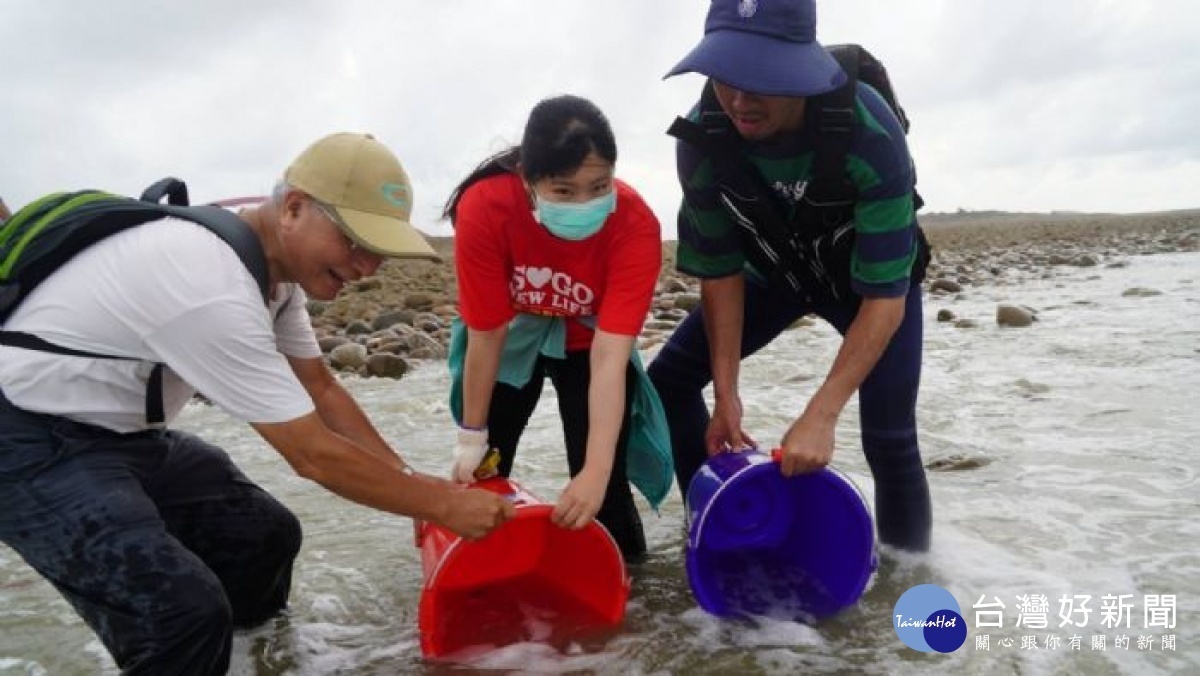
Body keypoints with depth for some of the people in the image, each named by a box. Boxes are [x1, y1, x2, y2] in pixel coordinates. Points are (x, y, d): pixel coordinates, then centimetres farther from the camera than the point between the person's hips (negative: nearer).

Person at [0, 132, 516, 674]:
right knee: (187, 608, -25)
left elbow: (321, 390, 6)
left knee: (268, 534, 11)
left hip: (117, 431, 10)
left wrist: (417, 486, 3)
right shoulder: (214, 289, -32)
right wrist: (440, 504, -16)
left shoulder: (273, 262, -3)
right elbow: (314, 455, -27)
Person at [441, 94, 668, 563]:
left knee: (601, 485, -9)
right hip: (513, 335, 1)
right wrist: (472, 435, -15)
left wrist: (596, 472, -44)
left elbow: (609, 358, -38)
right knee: (481, 471, -2)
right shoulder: (485, 207, -33)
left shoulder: (635, 224, -35)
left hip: (589, 340, 0)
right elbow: (486, 335, -24)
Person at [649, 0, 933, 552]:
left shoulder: (868, 132, -39)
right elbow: (719, 271, -17)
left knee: (889, 439, -12)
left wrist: (821, 414, -42)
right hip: (774, 272, 4)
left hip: (872, 278, -3)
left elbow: (886, 298, -35)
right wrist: (726, 394, -19)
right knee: (667, 380, -5)